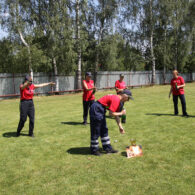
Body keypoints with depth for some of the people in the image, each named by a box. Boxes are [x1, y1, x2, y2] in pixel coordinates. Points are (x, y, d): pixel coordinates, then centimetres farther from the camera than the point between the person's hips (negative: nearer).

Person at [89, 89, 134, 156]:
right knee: (96, 132, 0)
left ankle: (108, 148, 25)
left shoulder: (118, 100, 12)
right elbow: (111, 113, -21)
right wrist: (121, 113, -6)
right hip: (96, 110, -11)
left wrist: (120, 126, 17)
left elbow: (116, 114, 17)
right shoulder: (116, 99, -19)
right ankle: (94, 150, 13)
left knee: (104, 130, 16)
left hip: (100, 111, 11)